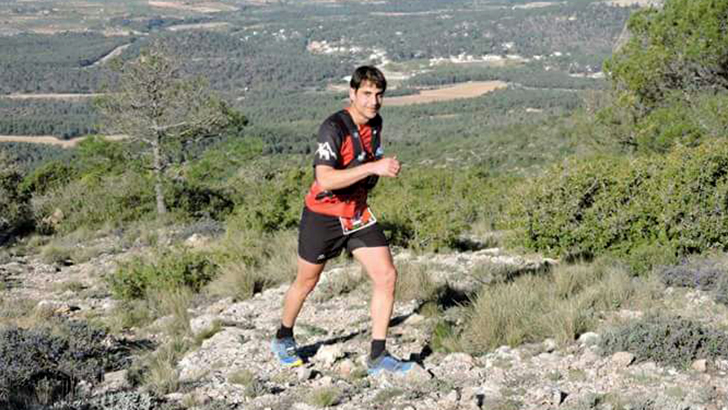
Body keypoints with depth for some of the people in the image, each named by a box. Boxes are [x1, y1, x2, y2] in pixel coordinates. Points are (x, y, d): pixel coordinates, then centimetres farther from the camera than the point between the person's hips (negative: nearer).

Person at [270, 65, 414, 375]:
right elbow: (324, 179, -38)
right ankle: (283, 340, 40)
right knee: (306, 283, 13)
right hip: (323, 215, -6)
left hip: (357, 214, 6)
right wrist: (373, 167, -42)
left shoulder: (375, 123, 0)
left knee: (387, 277, -8)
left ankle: (378, 357, 1)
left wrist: (384, 168, 8)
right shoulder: (334, 128, -25)